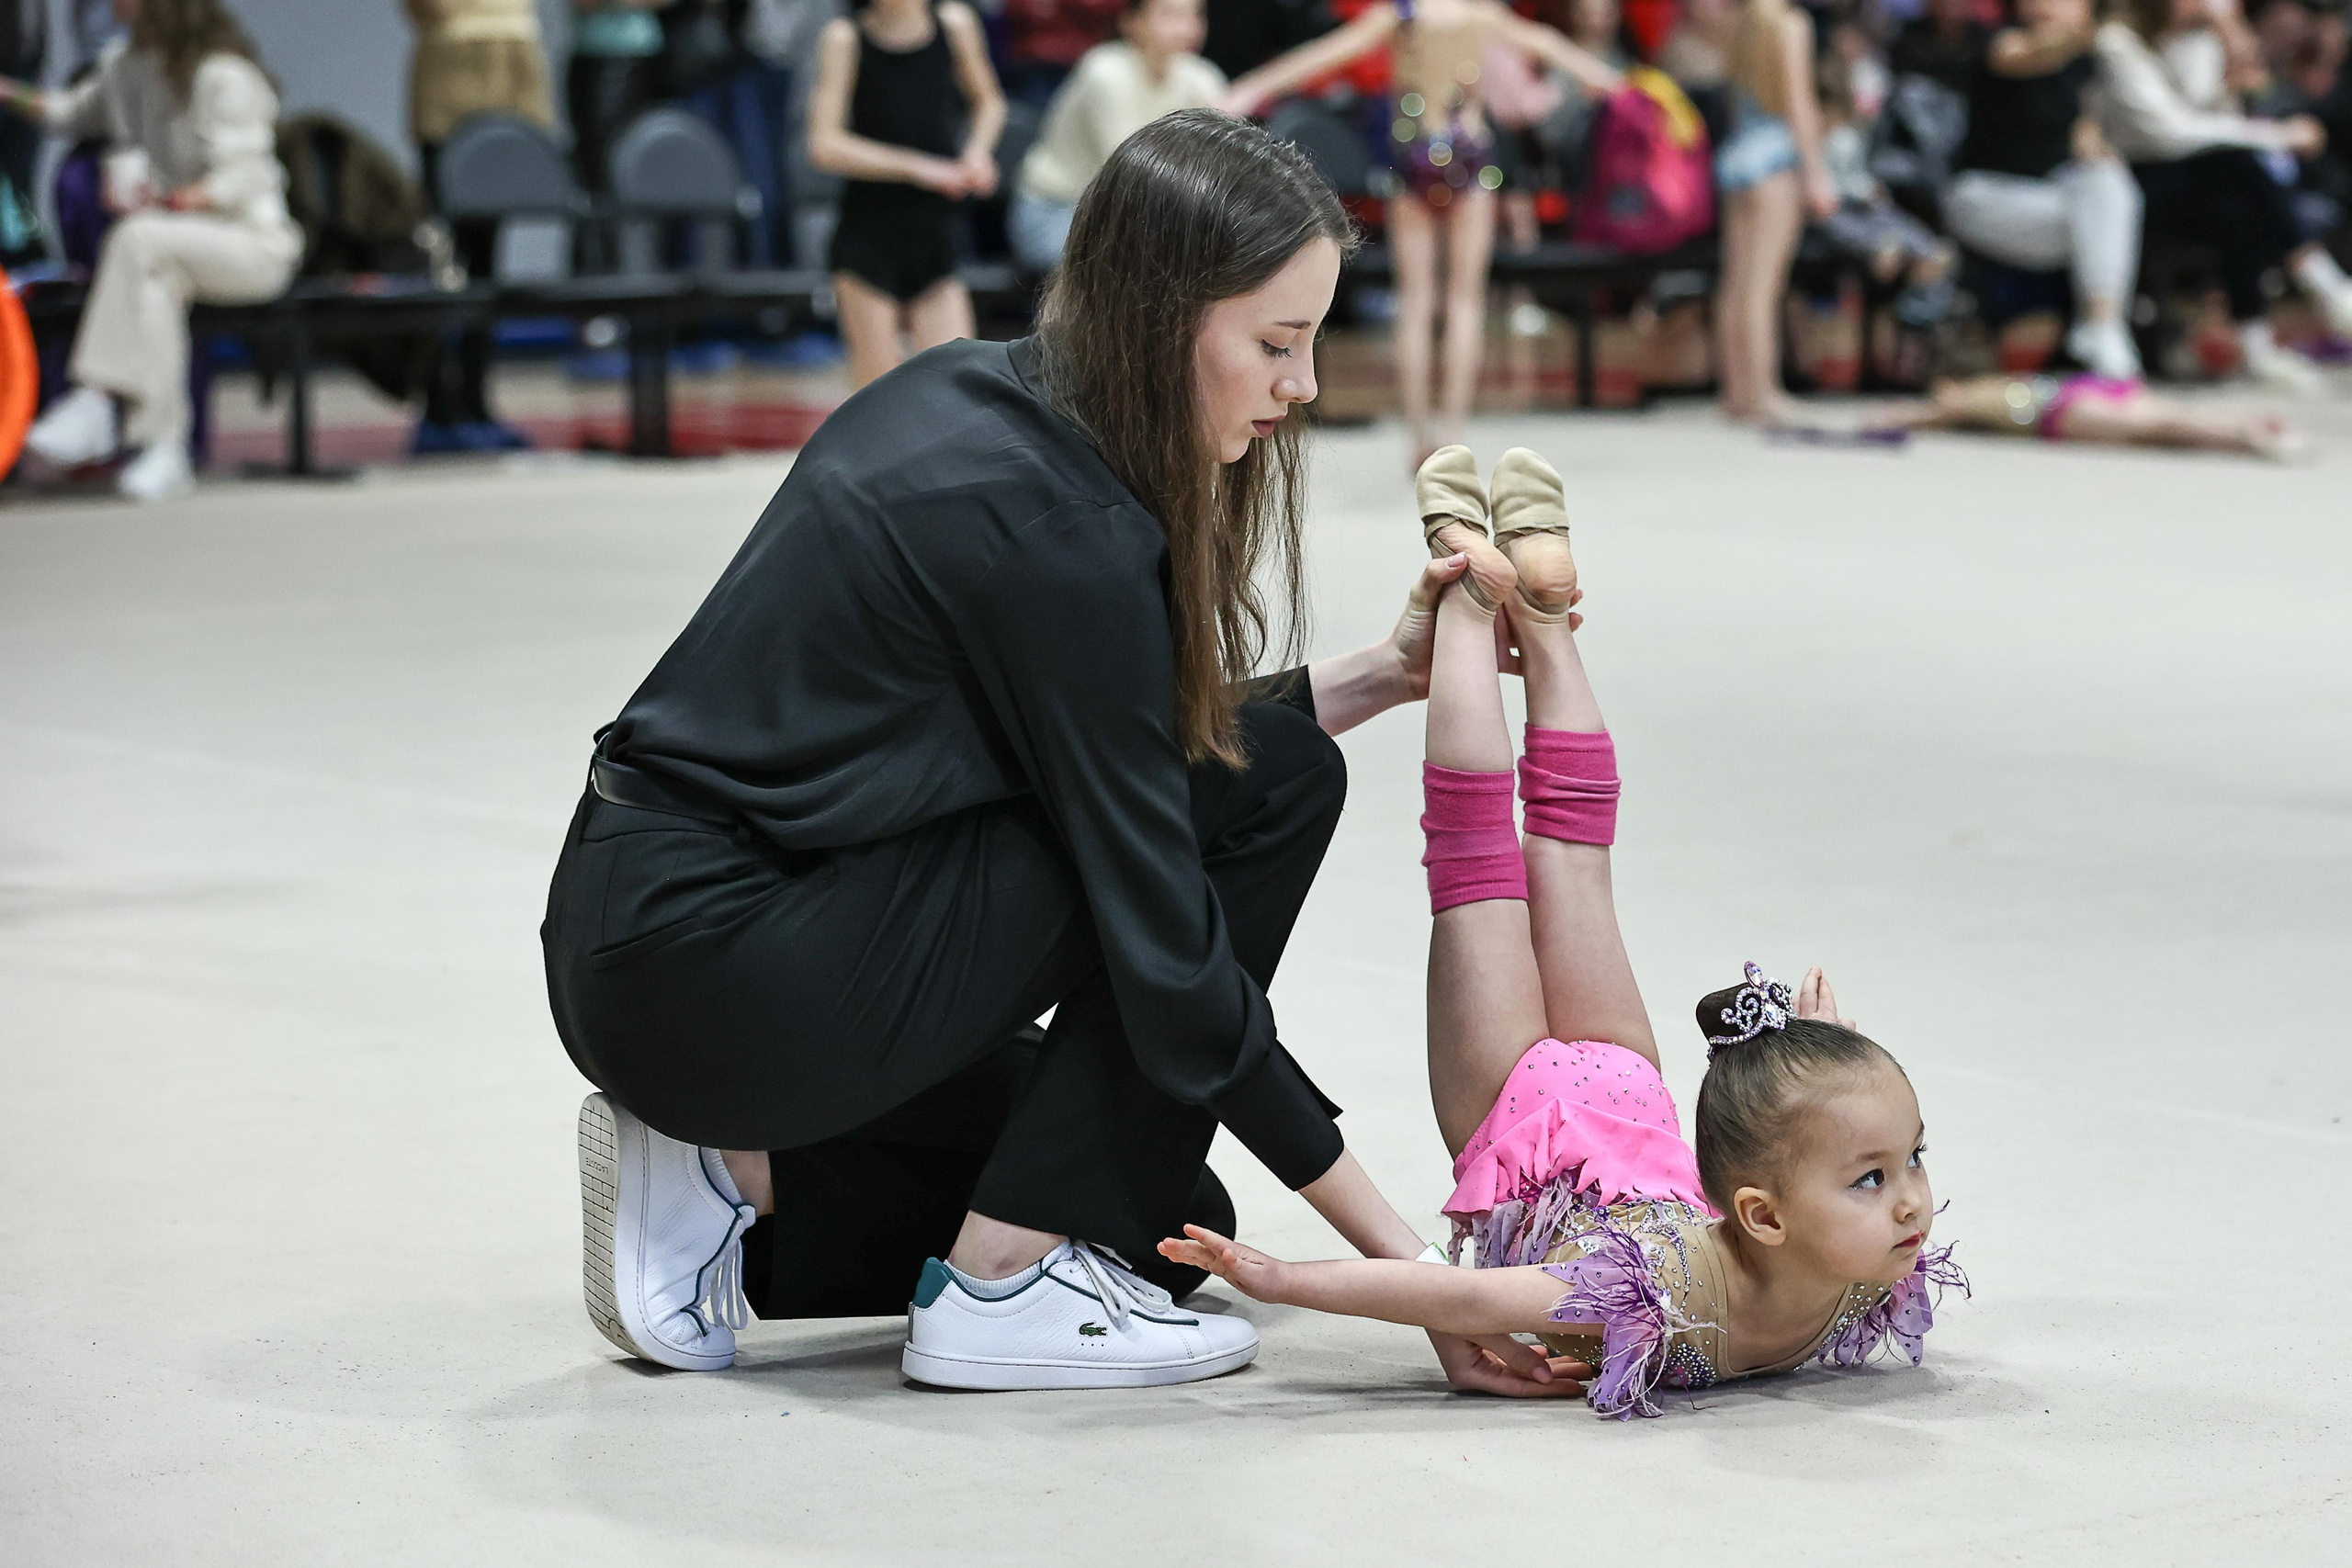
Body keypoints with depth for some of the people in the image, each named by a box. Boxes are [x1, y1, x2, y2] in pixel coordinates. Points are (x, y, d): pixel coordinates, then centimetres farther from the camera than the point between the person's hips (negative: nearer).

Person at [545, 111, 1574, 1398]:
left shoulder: (975, 396, 6)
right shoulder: (1059, 528, -20)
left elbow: (1124, 755, 18)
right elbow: (1166, 960, -19)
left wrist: (1386, 674, 8)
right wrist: (1405, 1262, -16)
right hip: (728, 986, -9)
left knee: (1168, 1216, 20)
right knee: (1270, 789, -7)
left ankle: (733, 1176, 10)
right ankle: (1005, 1281, -4)